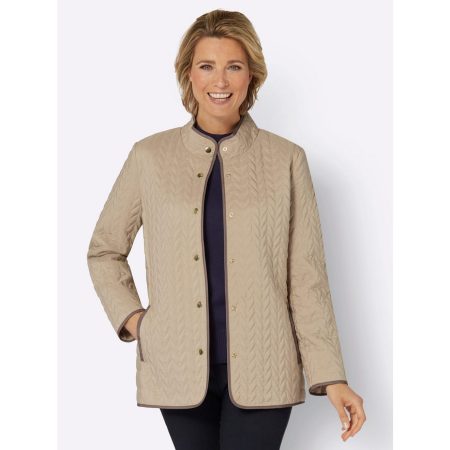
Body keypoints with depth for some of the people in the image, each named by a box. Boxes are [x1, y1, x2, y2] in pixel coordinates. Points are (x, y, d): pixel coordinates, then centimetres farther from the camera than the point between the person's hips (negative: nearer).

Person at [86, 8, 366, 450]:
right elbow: (104, 250, 14)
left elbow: (306, 276, -1)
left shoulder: (286, 160, 0)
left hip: (260, 370, -1)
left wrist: (331, 376, -5)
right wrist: (130, 318, 0)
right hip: (179, 368, 1)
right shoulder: (150, 156, 2)